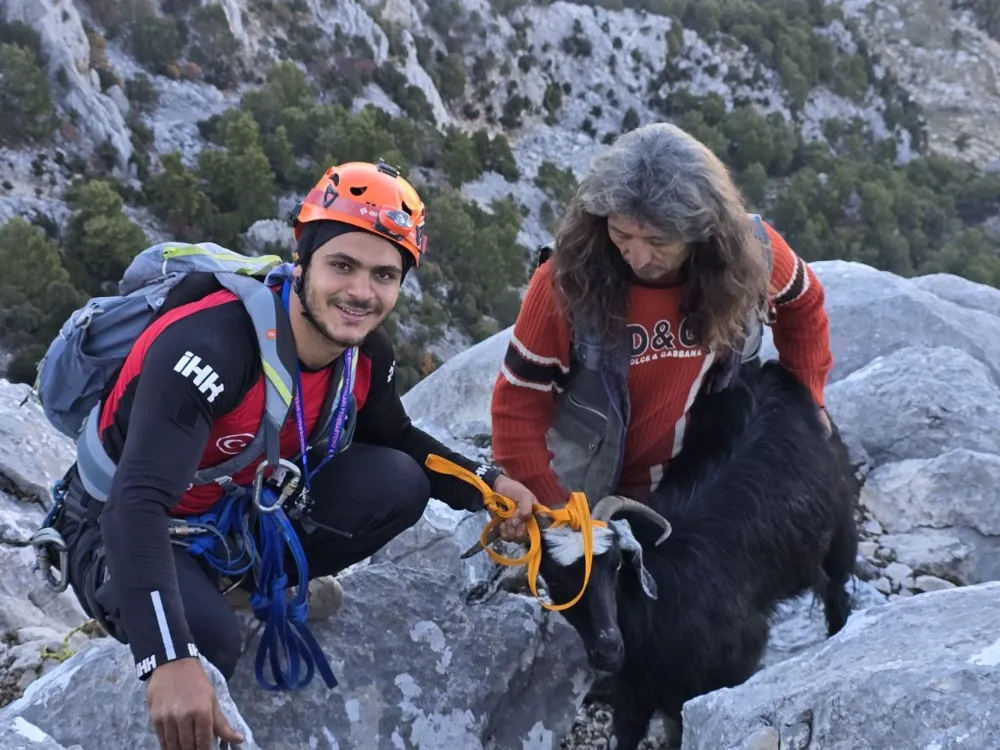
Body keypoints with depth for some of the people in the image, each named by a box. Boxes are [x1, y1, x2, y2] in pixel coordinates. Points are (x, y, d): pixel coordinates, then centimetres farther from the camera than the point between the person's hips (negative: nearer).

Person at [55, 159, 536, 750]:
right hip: (126, 528, -6)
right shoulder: (208, 346, -36)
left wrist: (487, 485, -3)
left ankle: (254, 579, 6)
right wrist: (170, 660, -55)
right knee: (206, 636, -37)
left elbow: (397, 440, 12)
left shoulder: (367, 354, -12)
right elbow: (138, 505, -44)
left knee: (397, 485, -14)